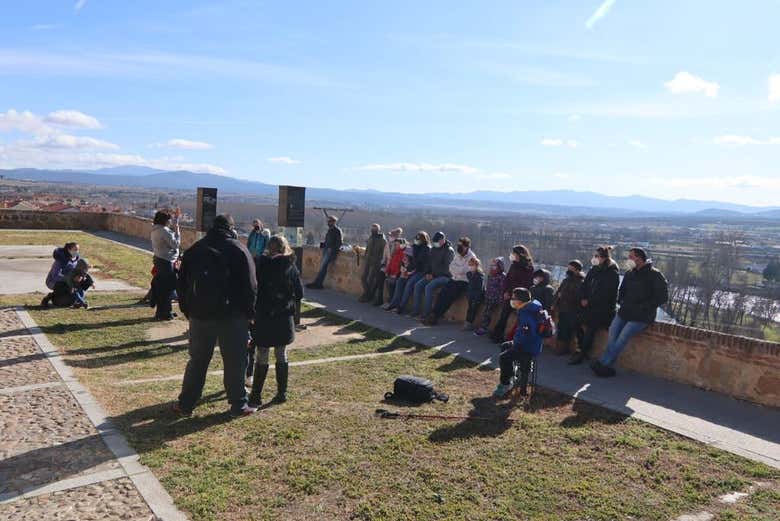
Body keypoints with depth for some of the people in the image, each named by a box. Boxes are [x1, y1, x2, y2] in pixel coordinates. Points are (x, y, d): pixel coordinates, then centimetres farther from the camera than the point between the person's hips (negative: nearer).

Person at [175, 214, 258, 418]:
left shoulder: (194, 250, 7)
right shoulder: (239, 250, -5)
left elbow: (182, 284, 10)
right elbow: (250, 286, -7)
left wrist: (187, 310, 16)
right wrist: (249, 313, 2)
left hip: (200, 315, 4)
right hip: (232, 317, -3)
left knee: (197, 361, 14)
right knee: (235, 362, 6)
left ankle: (185, 404, 20)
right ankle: (238, 405, 13)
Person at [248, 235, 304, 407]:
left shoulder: (260, 264, -9)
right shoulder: (291, 266, -1)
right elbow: (299, 293, 1)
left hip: (264, 317, -3)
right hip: (284, 318, 3)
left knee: (262, 357, 4)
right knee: (281, 355, 13)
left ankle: (256, 396, 8)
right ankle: (282, 393, 19)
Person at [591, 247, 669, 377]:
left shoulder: (654, 275, -6)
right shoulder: (629, 274, 15)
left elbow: (662, 297, -10)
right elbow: (622, 291, 30)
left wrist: (642, 307, -15)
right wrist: (621, 301, 8)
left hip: (641, 316, -6)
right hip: (625, 311, 6)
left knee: (623, 337, -19)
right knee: (612, 333, -13)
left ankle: (603, 364, -13)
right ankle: (607, 367, -13)